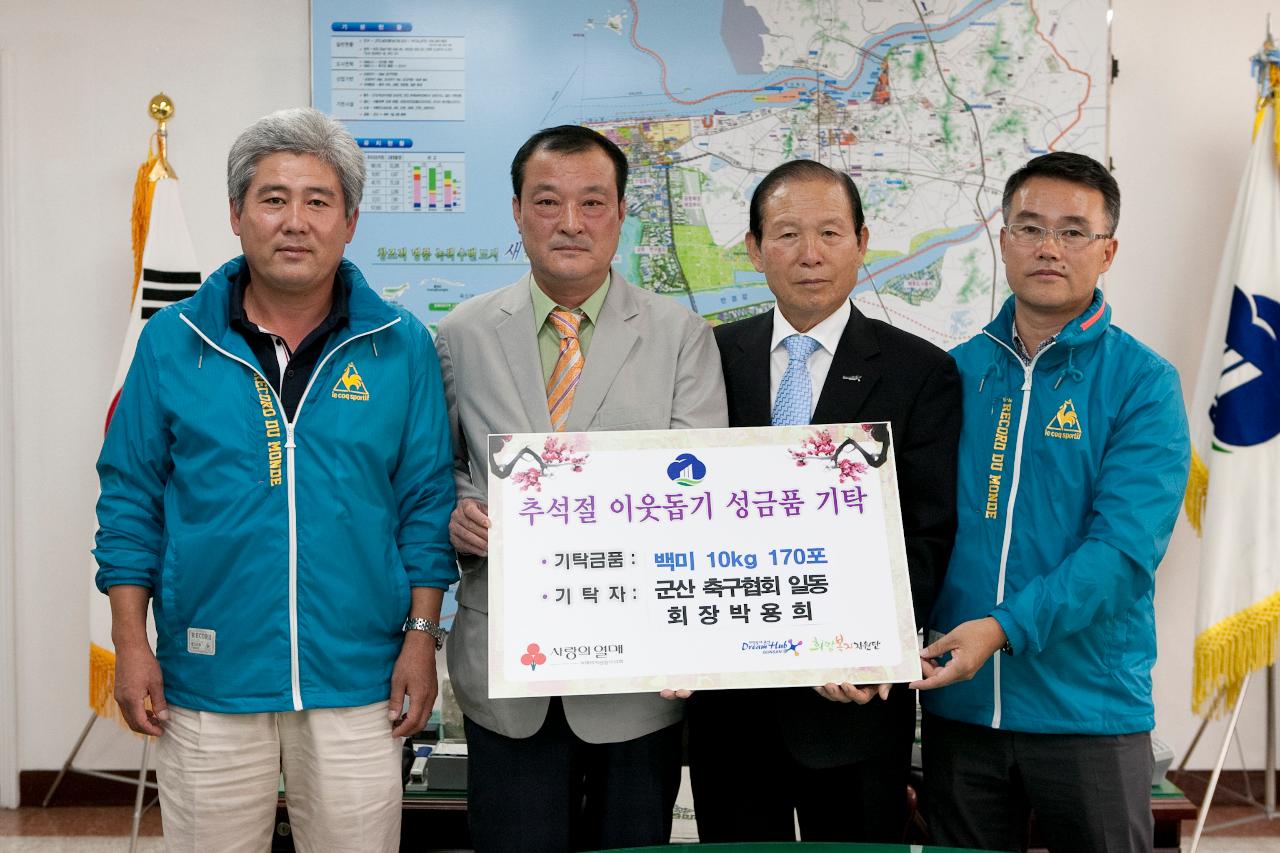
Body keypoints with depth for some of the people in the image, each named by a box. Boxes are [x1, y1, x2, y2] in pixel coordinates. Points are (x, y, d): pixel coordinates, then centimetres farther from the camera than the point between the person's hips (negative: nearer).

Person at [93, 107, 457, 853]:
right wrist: (131, 644, 1)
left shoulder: (401, 346, 1)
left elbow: (426, 502, 3)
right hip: (208, 679, 1)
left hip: (357, 680, 0)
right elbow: (131, 497, 5)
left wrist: (422, 637, -2)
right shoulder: (172, 342, 1)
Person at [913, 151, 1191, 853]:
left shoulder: (1142, 383, -6)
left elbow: (1125, 545, -16)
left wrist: (1004, 629, -26)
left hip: (1091, 709, -3)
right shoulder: (956, 371, 5)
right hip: (959, 702, 3)